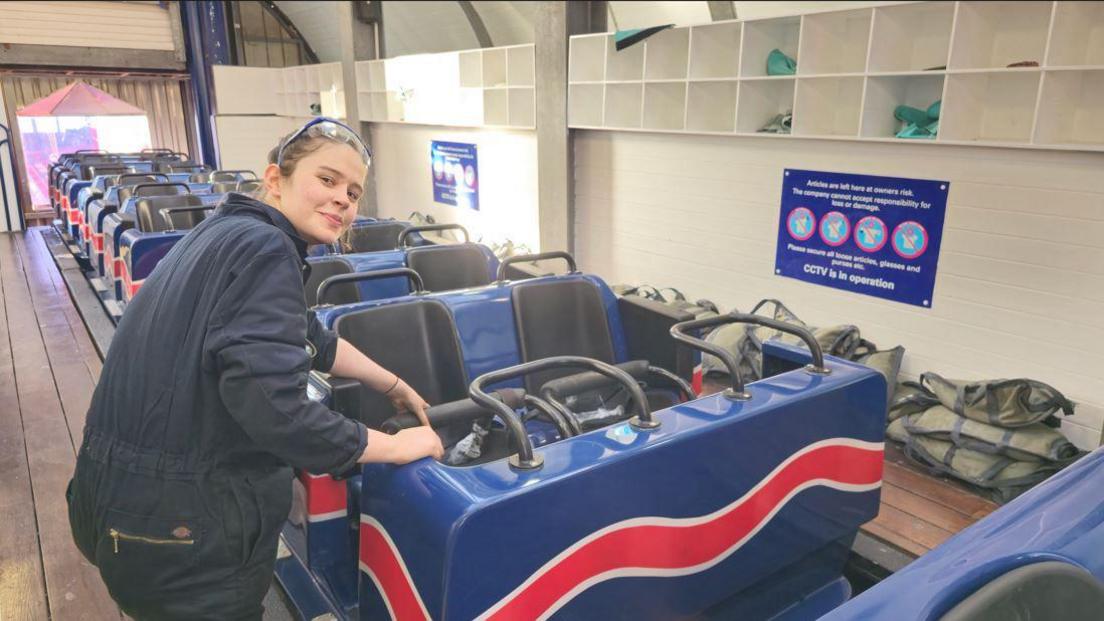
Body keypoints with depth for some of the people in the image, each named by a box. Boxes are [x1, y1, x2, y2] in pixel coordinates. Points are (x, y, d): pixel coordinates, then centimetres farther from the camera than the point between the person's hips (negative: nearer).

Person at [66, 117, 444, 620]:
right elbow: (277, 411, -31)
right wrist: (396, 447, -17)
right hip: (181, 519, -9)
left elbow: (311, 341, 20)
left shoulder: (232, 230, 9)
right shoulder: (265, 248, -21)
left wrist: (393, 385, 26)